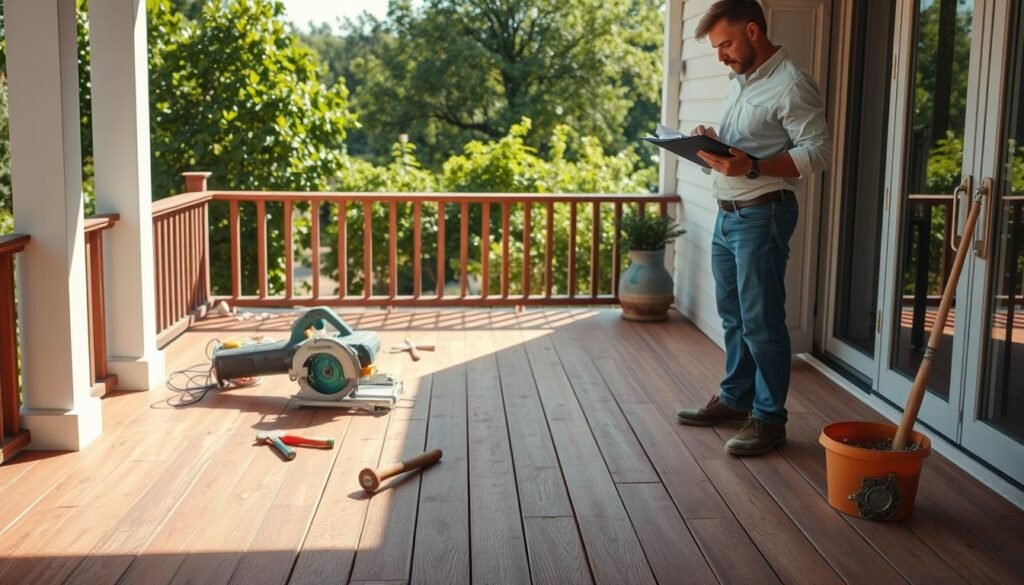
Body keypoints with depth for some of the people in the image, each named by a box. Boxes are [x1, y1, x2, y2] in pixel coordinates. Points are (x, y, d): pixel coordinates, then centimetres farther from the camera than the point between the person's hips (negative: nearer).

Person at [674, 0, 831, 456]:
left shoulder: (791, 85, -13)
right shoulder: (739, 82, 16)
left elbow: (818, 152, -18)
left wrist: (752, 167, -28)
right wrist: (713, 143, 4)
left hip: (762, 216, -9)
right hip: (727, 214, 9)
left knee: (761, 322, -4)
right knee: (733, 316, 16)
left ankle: (769, 418, 5)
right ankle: (735, 399, 28)